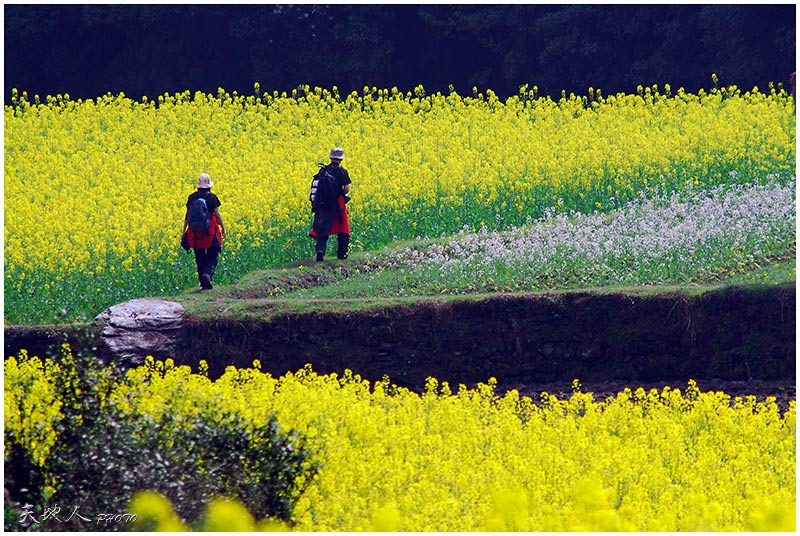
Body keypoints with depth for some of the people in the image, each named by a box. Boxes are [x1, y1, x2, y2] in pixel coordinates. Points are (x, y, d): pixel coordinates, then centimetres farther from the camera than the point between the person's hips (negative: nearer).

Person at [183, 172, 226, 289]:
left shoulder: (192, 197, 3)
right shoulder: (212, 197, -5)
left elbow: (187, 215, 5)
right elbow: (217, 215, -7)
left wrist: (184, 230, 13)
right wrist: (223, 229, 2)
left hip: (195, 233, 3)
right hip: (210, 232, -3)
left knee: (200, 257, 11)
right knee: (212, 256, 3)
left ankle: (203, 282, 10)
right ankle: (208, 274, -24)